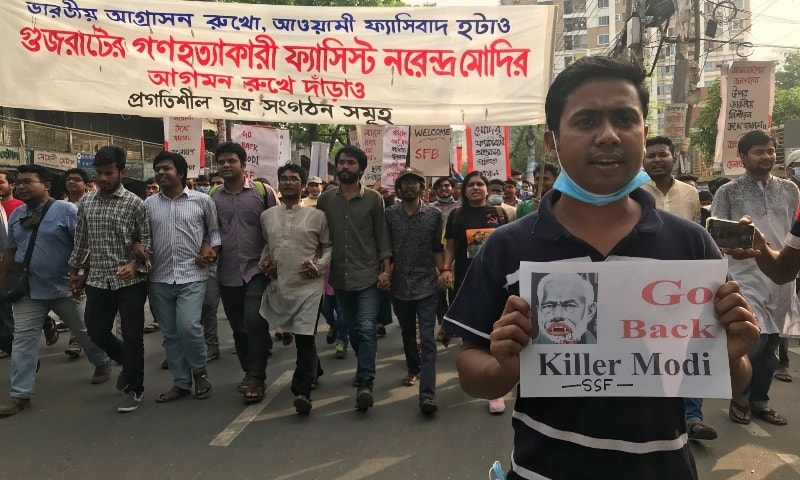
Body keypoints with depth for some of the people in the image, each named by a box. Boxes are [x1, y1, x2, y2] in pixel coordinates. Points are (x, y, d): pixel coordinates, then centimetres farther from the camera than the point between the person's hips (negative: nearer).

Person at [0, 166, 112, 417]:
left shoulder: (66, 210, -12)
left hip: (64, 288, -4)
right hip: (28, 290, 5)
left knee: (84, 331, 11)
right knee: (23, 340, 2)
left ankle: (102, 364, 36)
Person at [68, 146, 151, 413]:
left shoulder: (134, 203, -6)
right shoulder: (85, 202, 7)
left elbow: (147, 240, -6)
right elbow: (81, 241, 15)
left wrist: (134, 265, -21)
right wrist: (75, 272, 17)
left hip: (130, 281, -4)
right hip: (97, 281, 5)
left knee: (132, 337, 1)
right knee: (97, 333, 12)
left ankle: (134, 389, 17)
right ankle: (127, 363, 39)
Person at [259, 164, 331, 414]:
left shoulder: (317, 215, -1)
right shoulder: (266, 216, 8)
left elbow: (330, 246, 5)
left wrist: (319, 266, -10)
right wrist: (264, 260, 4)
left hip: (309, 286, -4)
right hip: (279, 286, 4)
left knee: (305, 339, -10)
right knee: (299, 337, 17)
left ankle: (302, 391, -9)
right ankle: (314, 371, 40)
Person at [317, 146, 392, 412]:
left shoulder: (374, 199, -2)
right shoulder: (325, 199, 5)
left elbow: (382, 236, -2)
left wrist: (386, 270, -7)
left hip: (368, 275, -3)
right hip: (340, 277, 3)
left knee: (366, 329, -12)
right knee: (353, 329, 14)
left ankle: (365, 382, -9)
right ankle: (365, 369, 33)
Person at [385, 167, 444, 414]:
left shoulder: (434, 214, 0)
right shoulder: (390, 214, 2)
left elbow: (437, 248, 4)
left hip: (426, 285, -2)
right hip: (399, 286, 2)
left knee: (427, 339, -8)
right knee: (407, 334, 18)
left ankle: (427, 393, -12)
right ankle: (413, 369, 42)